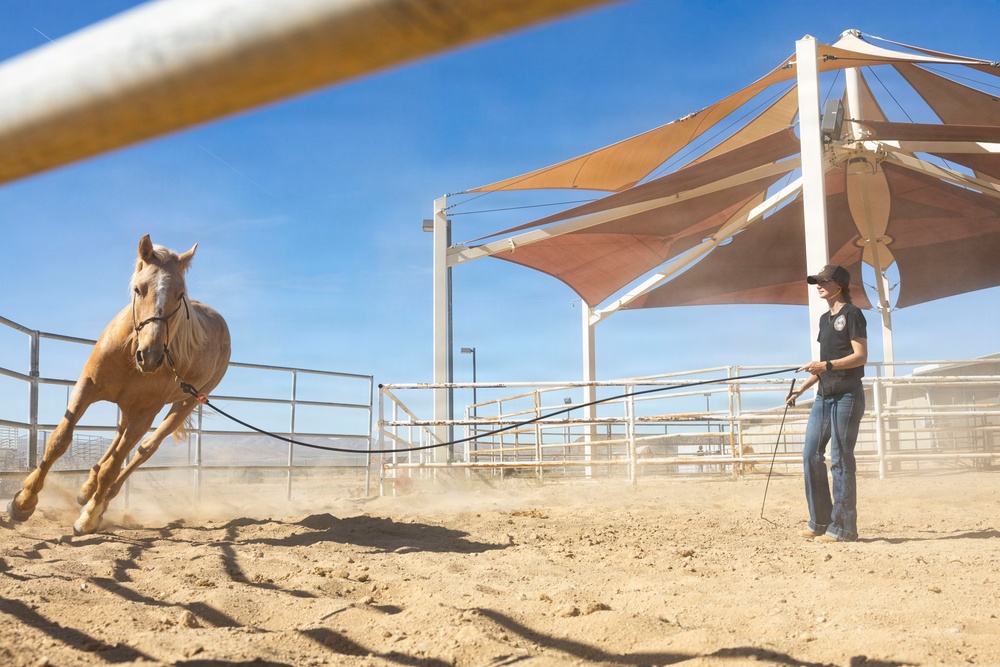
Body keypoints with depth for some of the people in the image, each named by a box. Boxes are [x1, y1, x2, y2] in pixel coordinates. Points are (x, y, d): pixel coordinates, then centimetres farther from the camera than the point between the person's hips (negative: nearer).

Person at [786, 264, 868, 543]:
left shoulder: (852, 314, -7)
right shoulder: (825, 318, 18)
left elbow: (861, 356, -14)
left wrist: (827, 365, -25)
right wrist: (803, 387, 18)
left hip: (847, 396, -9)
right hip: (824, 396, 9)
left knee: (841, 460, -6)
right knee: (811, 454, 5)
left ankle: (843, 528, 1)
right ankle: (819, 522, 13)